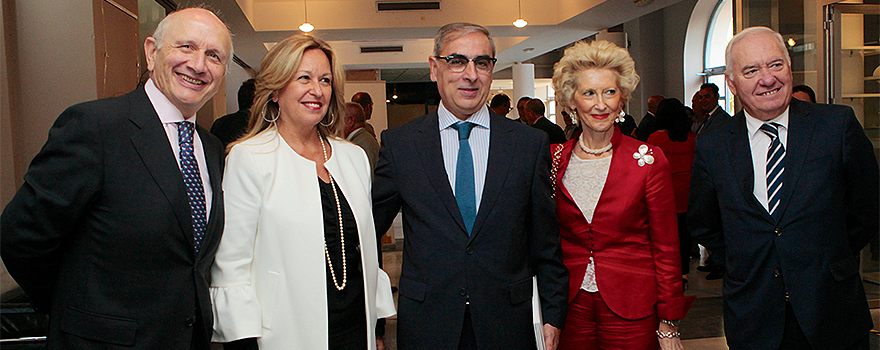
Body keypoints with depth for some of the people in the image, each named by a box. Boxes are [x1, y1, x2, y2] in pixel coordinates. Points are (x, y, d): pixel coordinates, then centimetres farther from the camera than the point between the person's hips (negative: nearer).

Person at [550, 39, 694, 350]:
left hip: (632, 312, -2)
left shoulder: (648, 159, -6)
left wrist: (668, 325, -4)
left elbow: (666, 248, -3)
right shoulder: (555, 159, 1)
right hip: (572, 309, 2)